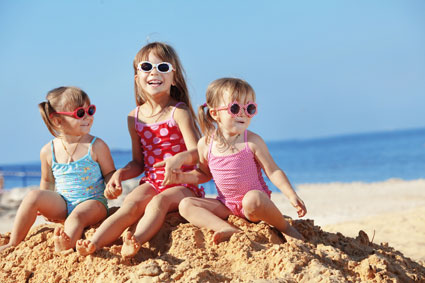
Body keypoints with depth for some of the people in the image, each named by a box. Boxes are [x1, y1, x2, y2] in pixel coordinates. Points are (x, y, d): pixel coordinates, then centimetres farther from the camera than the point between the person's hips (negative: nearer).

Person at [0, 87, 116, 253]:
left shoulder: (96, 147, -6)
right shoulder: (48, 151, 2)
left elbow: (109, 173, 2)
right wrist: (45, 206, 7)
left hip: (92, 202, -3)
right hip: (62, 204, 3)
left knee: (76, 216, -35)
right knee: (33, 196, -20)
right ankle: (14, 244, -13)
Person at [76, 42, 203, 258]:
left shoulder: (179, 112, -5)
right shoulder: (135, 118, 10)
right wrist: (120, 174, -1)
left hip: (182, 185, -3)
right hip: (151, 181, 4)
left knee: (159, 201, -34)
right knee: (131, 204, -26)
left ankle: (135, 242, -57)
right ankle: (93, 244, -45)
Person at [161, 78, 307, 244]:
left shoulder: (253, 142, -9)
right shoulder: (205, 144, 0)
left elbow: (273, 172, -5)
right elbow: (204, 173, 17)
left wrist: (292, 196, -16)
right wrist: (183, 177, -1)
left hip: (256, 203, -4)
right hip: (227, 207, 4)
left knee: (253, 199, -39)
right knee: (185, 205, -13)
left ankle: (285, 228, -11)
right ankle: (228, 229, -32)